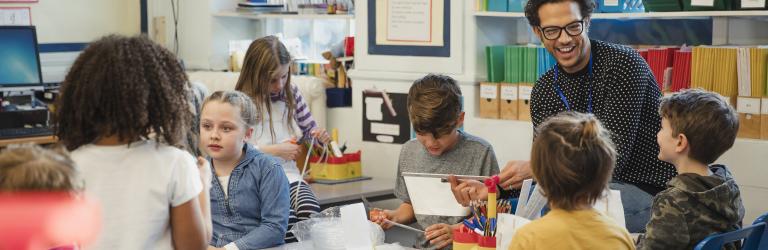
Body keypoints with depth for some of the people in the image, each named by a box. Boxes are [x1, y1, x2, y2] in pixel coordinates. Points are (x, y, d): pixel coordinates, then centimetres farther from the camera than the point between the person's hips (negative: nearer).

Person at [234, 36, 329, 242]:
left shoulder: (290, 93, 9)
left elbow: (307, 128, 22)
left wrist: (318, 134, -2)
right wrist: (275, 151, -13)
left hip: (288, 174, 4)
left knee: (310, 211, -30)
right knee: (286, 217, -33)